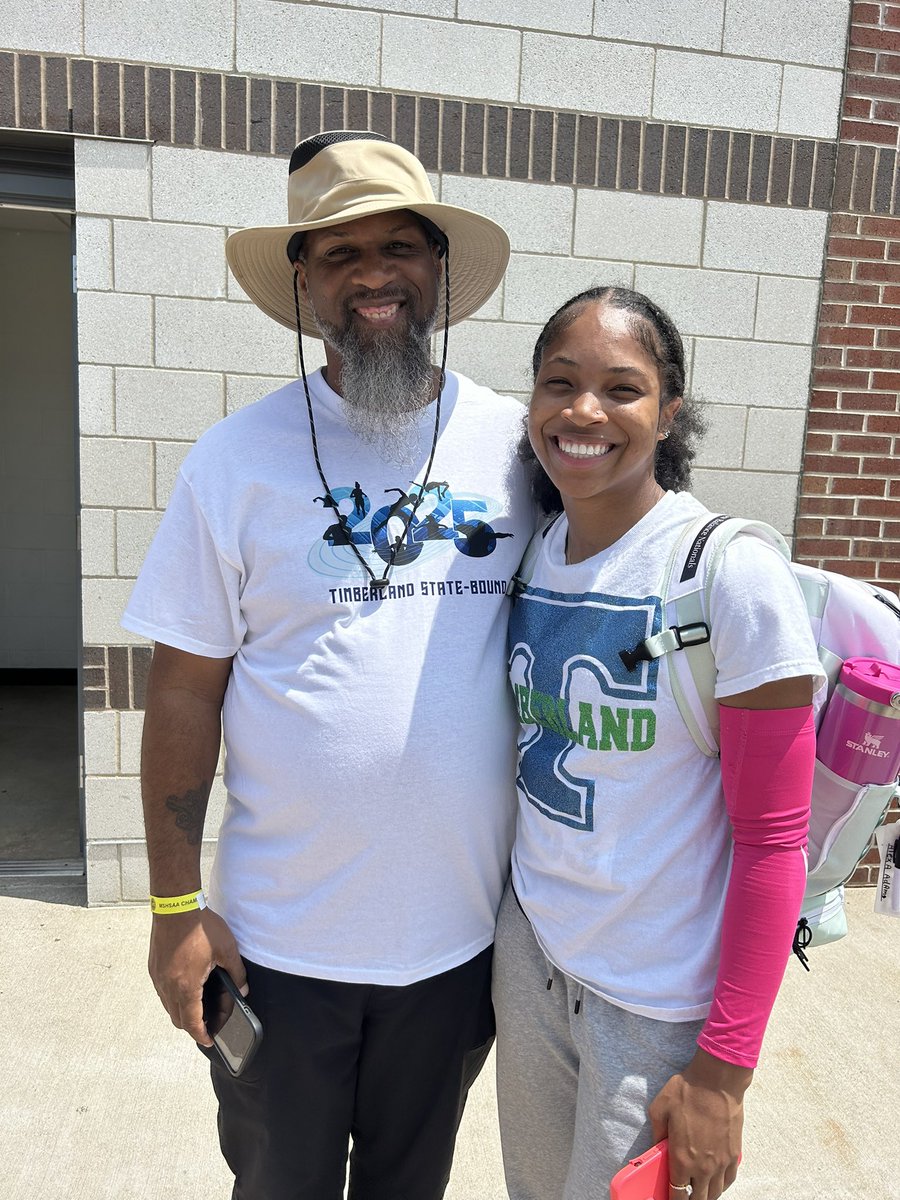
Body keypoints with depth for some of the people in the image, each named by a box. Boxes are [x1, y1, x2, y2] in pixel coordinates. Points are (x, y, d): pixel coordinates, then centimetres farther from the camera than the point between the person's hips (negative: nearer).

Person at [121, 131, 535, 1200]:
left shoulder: (518, 443, -5)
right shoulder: (241, 457, -9)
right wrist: (174, 904, -5)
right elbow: (184, 690, -6)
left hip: (460, 932, 2)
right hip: (278, 940, -1)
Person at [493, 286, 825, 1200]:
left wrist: (725, 1069, -13)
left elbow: (773, 842, -16)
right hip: (528, 953, 5)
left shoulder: (734, 576, -20)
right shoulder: (531, 551, -3)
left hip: (660, 1004, -5)